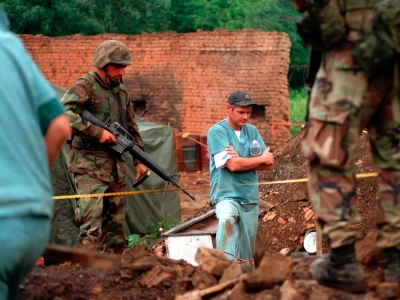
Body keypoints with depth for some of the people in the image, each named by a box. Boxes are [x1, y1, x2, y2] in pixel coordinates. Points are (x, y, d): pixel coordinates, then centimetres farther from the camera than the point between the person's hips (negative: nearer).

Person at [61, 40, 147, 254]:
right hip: (90, 166, -8)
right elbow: (63, 112, -25)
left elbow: (132, 128, 23)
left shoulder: (121, 91, 15)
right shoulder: (85, 86, -9)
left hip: (117, 164, 8)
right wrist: (97, 132, -24)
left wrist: (139, 159, 18)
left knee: (116, 221, 11)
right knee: (92, 220, -16)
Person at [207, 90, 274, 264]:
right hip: (227, 194, -6)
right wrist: (261, 159, -4)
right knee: (226, 219, -37)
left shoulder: (252, 131, 11)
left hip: (250, 198, 6)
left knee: (246, 255, 6)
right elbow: (232, 165, -17)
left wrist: (242, 160, -13)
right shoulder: (217, 132, -6)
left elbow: (268, 164, 4)